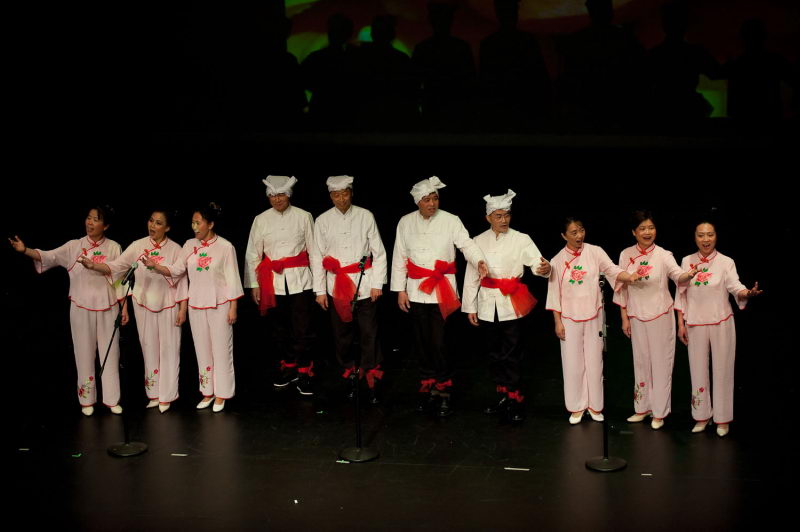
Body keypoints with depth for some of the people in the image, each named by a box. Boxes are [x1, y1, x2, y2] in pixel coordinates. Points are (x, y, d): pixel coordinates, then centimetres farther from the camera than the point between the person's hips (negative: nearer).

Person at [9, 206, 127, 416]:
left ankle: (111, 399, 16)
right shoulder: (74, 246, -1)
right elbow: (49, 256, -13)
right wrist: (25, 250, -30)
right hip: (81, 308, 0)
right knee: (85, 353, 6)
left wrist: (124, 307, 0)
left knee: (110, 353, 5)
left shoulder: (113, 248, 0)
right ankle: (87, 400, 17)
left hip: (107, 308, 0)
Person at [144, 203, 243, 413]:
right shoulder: (190, 245, 4)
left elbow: (232, 279, -7)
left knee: (221, 349, 1)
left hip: (219, 306, -4)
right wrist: (154, 265, -16)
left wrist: (233, 308, -9)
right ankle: (208, 392, 17)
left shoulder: (225, 247, -8)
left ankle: (221, 394, 9)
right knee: (202, 350, 9)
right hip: (196, 306, 4)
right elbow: (175, 270, 1)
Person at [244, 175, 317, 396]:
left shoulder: (304, 217, 0)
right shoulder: (261, 220, 4)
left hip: (300, 281, -2)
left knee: (302, 329, -5)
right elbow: (252, 254, 7)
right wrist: (253, 284, 5)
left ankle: (303, 373, 6)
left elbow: (314, 250, 3)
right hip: (272, 282, 2)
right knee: (279, 328, 11)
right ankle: (288, 367, 28)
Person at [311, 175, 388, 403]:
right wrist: (320, 290, 4)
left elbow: (379, 252, 1)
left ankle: (372, 381, 8)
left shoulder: (365, 216, -1)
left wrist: (377, 283, -3)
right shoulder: (323, 221, 2)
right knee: (341, 334, 9)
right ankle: (349, 374, 26)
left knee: (369, 334, -1)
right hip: (337, 286, 2)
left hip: (365, 285, -2)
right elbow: (317, 257, 6)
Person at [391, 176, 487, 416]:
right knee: (422, 342, 9)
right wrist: (400, 290, 4)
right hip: (416, 292, 3)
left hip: (442, 291, -3)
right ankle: (427, 388, 24)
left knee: (439, 342, -9)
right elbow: (399, 258, 7)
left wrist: (479, 261, -35)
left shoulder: (451, 221, -3)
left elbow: (467, 244, -14)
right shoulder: (406, 223, 4)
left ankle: (443, 392, 7)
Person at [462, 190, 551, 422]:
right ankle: (502, 395, 25)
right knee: (494, 354, 12)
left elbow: (536, 262, -16)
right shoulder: (479, 242, 4)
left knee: (512, 355, -2)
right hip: (488, 307, 3)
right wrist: (470, 307, 6)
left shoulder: (521, 240, -3)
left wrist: (544, 268, -40)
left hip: (512, 306, -3)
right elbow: (471, 276, 7)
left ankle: (514, 400, 5)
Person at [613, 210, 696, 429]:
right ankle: (642, 408, 25)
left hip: (661, 316, -3)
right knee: (641, 362, 12)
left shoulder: (664, 255, -9)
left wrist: (689, 274, -50)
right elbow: (621, 288, 3)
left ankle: (659, 412, 13)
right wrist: (624, 317, 2)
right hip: (637, 317, 3)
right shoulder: (626, 255, -2)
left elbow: (677, 275, -27)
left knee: (660, 363, 3)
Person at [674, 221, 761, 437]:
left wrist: (747, 292, -41)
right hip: (695, 324, 2)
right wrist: (680, 324, 3)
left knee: (722, 370, 3)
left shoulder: (726, 262, -5)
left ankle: (722, 418, 14)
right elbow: (681, 294, 5)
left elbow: (735, 286, -19)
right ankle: (702, 416, 21)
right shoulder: (687, 261, 1)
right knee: (698, 370, 8)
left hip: (721, 323, -2)